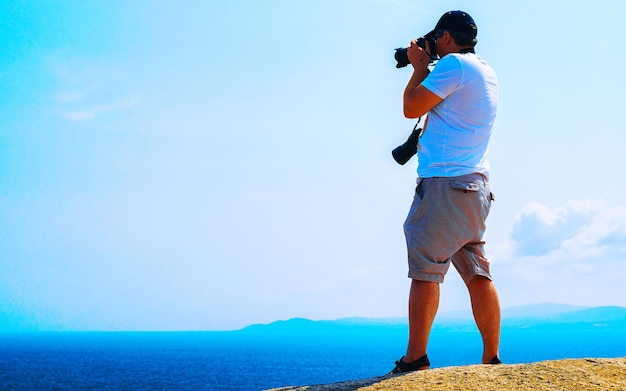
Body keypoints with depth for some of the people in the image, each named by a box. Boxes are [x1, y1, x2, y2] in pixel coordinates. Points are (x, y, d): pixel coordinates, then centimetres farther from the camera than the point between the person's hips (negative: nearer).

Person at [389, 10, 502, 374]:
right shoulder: (487, 72, 20)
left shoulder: (454, 64, -7)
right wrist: (426, 68, 30)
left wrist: (419, 67, 8)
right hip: (475, 184, 9)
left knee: (425, 269, -8)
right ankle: (492, 359, 5)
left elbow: (411, 108, -6)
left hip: (445, 181, -9)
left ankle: (415, 358, -9)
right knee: (477, 272, 6)